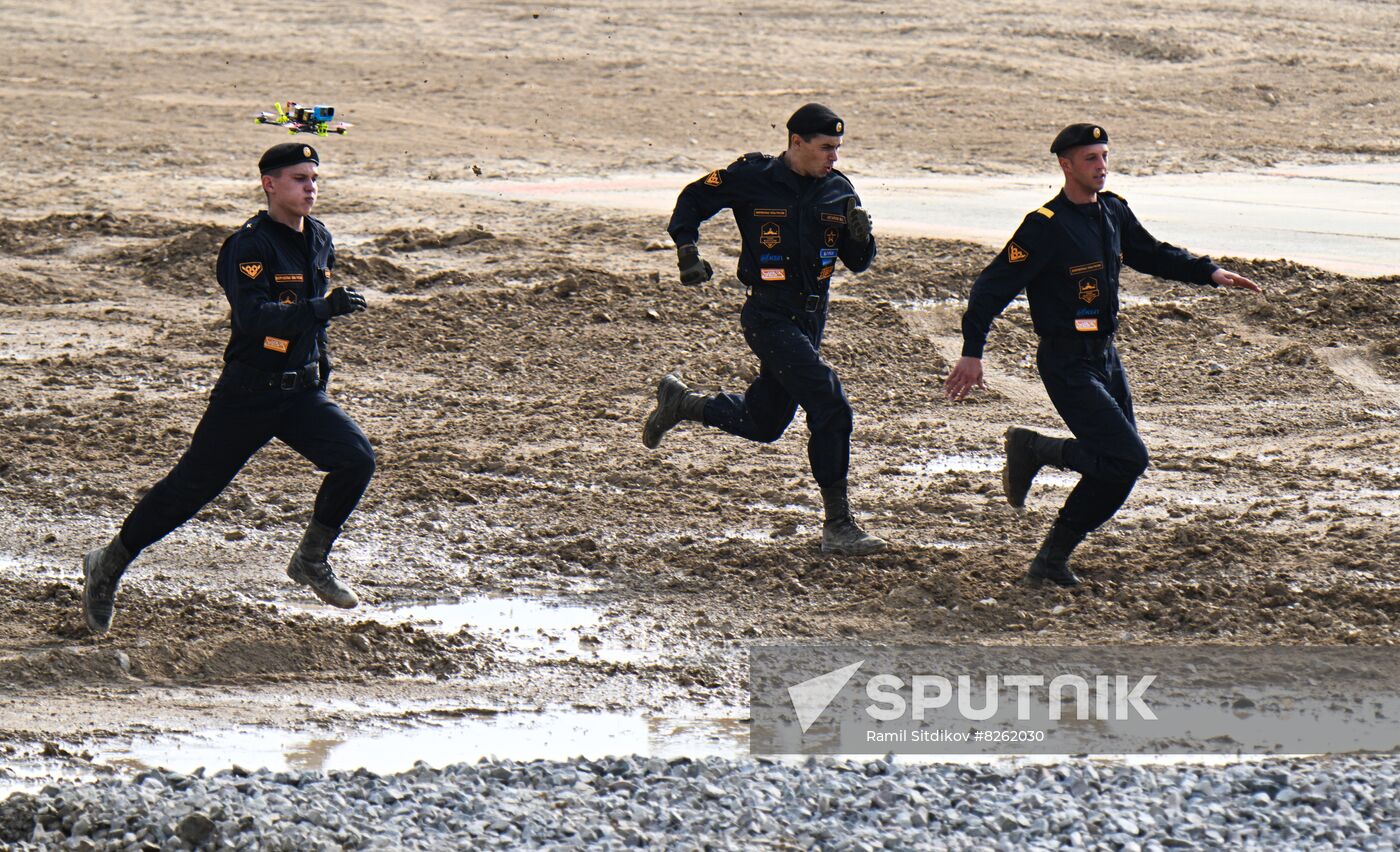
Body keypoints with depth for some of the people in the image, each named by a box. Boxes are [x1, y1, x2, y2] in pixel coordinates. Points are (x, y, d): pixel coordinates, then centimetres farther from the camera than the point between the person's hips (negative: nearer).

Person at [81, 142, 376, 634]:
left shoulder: (320, 240, 9)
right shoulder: (249, 246, -16)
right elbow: (253, 317, -30)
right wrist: (322, 308, -39)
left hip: (303, 393, 6)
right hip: (248, 394, -6)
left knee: (356, 460, -14)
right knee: (190, 488, 0)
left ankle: (312, 561, 6)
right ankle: (109, 565, 19)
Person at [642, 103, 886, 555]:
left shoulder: (838, 190, 4)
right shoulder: (752, 178, -9)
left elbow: (858, 263, 8)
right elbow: (693, 199, 5)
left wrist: (859, 234, -13)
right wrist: (687, 249, -9)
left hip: (811, 317, 7)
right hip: (769, 316, -7)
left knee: (763, 423, 19)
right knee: (830, 407, -19)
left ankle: (680, 402, 43)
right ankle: (838, 526, -14)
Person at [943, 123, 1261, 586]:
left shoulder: (1114, 213, 7)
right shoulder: (1045, 226, -16)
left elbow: (1152, 254, 24)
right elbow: (994, 285, -16)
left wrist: (1209, 273, 12)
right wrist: (972, 353, -21)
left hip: (1105, 356, 8)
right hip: (1067, 364, -8)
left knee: (1118, 467, 8)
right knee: (1126, 457, -16)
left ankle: (1051, 561, 19)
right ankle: (1031, 449, 4)